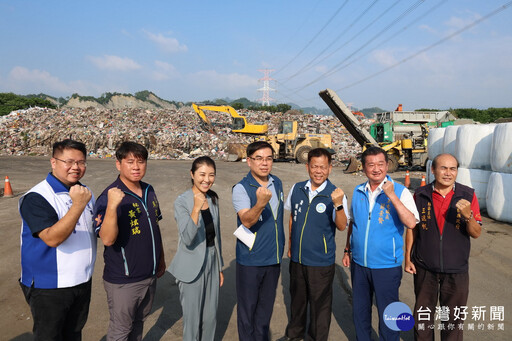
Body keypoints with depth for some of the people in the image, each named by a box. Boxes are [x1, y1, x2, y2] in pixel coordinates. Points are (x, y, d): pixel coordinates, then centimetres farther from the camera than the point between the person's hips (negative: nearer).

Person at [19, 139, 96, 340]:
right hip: (49, 287, -6)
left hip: (83, 282, 7)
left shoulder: (84, 192, 6)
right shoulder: (37, 198, -18)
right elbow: (52, 238, -31)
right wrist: (78, 205, -38)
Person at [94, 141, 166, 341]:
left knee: (138, 322, 24)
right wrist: (112, 206, -43)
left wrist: (161, 259, 17)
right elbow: (107, 239, -30)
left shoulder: (149, 191, 3)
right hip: (123, 280, -6)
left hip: (149, 276, 7)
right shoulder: (109, 196, -19)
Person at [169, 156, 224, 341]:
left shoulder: (213, 199, 2)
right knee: (192, 317, 8)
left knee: (211, 316, 16)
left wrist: (219, 267, 16)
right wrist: (196, 208, -38)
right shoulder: (182, 202, -15)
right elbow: (187, 239, -26)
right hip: (192, 267, -5)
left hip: (211, 263, 5)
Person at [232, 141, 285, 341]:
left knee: (266, 305, 21)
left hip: (274, 257, 6)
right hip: (250, 259, -5)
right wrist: (260, 204, -50)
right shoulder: (241, 188, -17)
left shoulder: (277, 183, 2)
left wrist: (281, 247, 8)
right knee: (247, 307, 11)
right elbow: (247, 221, -31)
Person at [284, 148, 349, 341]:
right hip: (297, 258, 4)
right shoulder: (297, 189, -1)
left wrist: (338, 204, -40)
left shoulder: (335, 195, -14)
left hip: (321, 261, -4)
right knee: (297, 298, 23)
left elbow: (342, 226, -24)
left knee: (319, 303, 11)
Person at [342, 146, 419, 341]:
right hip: (359, 263, 5)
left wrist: (392, 195, -29)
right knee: (359, 310, 19)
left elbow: (411, 223, -25)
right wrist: (347, 250, 13)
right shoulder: (358, 192, 3)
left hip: (387, 266, -4)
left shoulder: (400, 191, -11)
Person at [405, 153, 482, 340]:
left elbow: (476, 233, -6)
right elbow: (412, 228, 2)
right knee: (423, 313, 18)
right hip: (424, 267, 1)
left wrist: (468, 216, -26)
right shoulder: (420, 195, -6)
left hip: (456, 269, 0)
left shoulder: (468, 195, -8)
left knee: (454, 317, 15)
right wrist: (408, 258, 1)